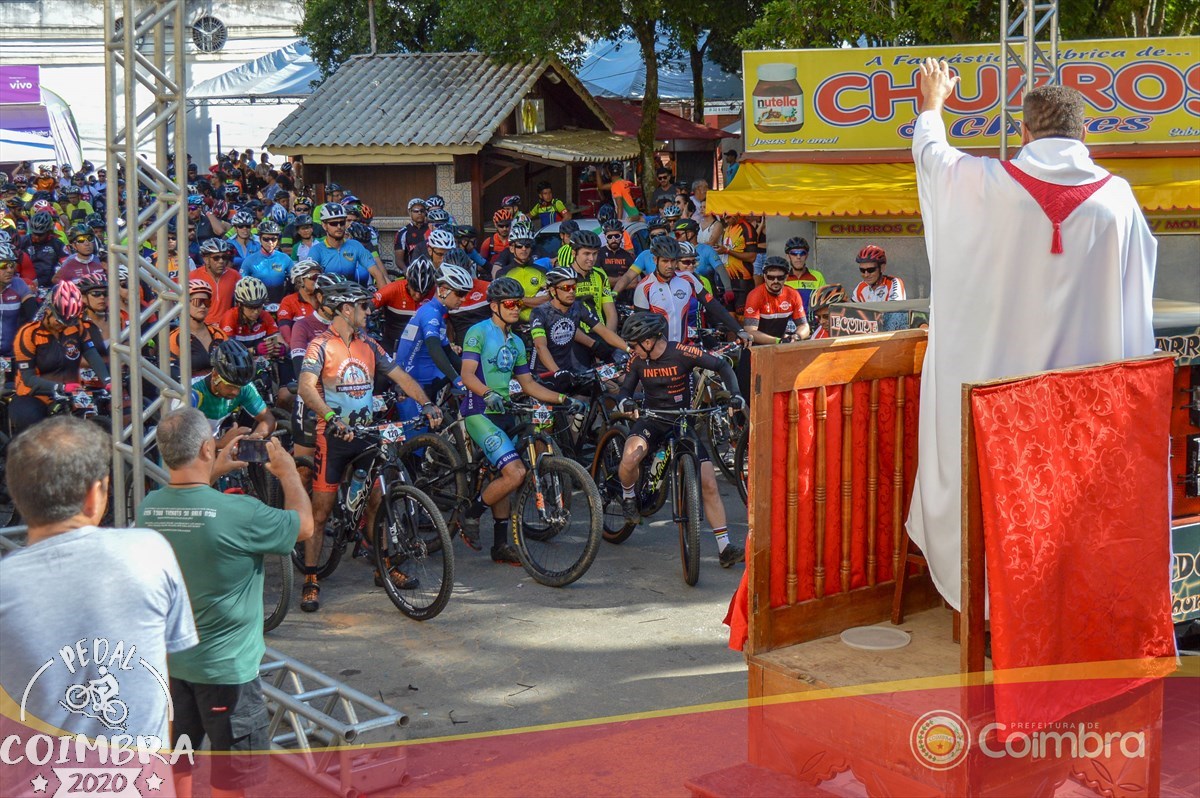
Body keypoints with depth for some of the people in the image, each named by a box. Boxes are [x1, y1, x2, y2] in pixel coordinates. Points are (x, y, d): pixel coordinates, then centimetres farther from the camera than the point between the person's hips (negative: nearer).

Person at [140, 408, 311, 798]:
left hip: (169, 660, 6)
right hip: (225, 666, -6)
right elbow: (304, 526, -8)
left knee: (176, 766, 21)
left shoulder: (149, 506, -7)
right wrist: (288, 472, 6)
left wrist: (213, 473, 20)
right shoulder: (238, 513, -25)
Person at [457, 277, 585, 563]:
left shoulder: (516, 343, 18)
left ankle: (501, 544, 20)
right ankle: (471, 515, -2)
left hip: (502, 413, 8)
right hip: (479, 413, -8)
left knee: (502, 477, 11)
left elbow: (527, 383, 18)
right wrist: (488, 394, -36)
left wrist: (563, 399, 9)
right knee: (515, 472, -20)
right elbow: (467, 373, -18)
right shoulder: (479, 332, -7)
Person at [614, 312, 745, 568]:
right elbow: (625, 389, 1)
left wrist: (735, 395, -26)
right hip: (652, 421, 1)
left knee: (708, 484, -9)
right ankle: (629, 498, 2)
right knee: (629, 460, -31)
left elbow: (722, 366, -12)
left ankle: (725, 548, -3)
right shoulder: (638, 360, -5)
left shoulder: (682, 353, -16)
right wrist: (624, 402, -24)